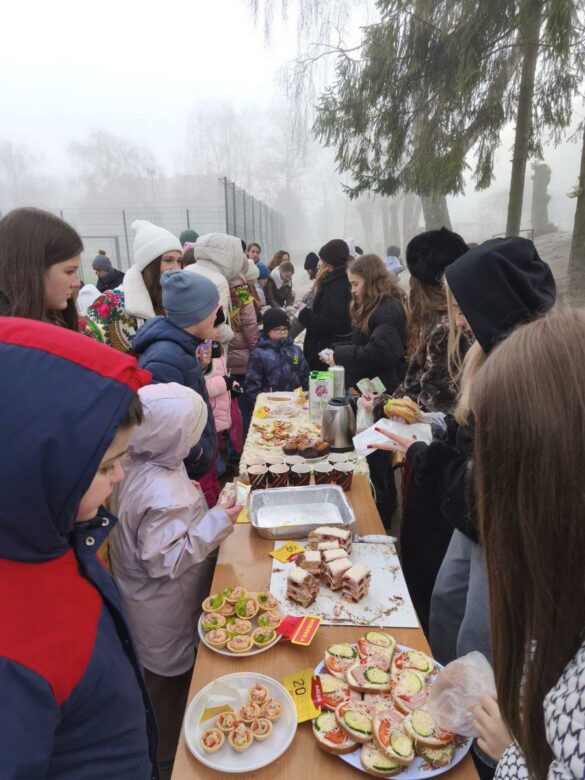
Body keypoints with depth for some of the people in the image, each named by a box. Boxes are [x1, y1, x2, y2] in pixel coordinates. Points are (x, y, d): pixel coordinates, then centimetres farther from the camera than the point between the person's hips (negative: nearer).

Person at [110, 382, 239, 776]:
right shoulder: (164, 495, -37)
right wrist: (217, 522, -30)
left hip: (153, 606, 9)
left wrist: (187, 494, 2)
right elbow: (164, 561, -31)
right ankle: (169, 754, 43)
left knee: (168, 674, 30)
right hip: (165, 614, -9)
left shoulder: (137, 464, -9)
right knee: (172, 679, 17)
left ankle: (166, 743, 54)